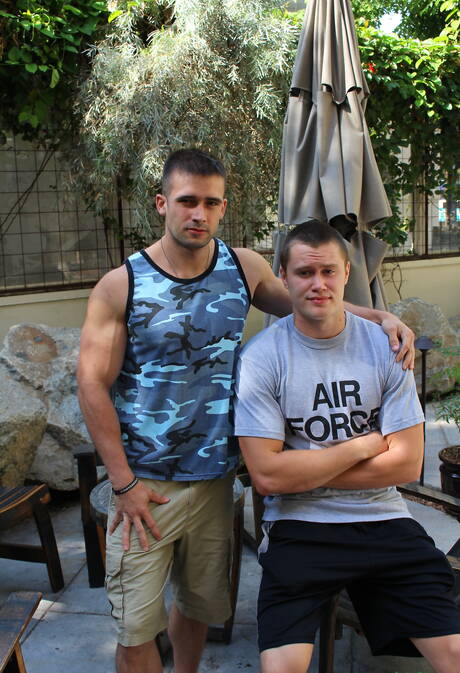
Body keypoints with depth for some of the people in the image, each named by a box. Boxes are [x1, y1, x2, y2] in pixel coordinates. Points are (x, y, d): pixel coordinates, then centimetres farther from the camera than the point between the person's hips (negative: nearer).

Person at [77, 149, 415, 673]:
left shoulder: (244, 268, 1)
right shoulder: (120, 286, -9)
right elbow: (92, 384, -9)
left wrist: (382, 317, -1)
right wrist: (124, 483, -12)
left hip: (215, 478, 3)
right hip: (145, 484, -3)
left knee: (200, 605, 20)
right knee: (136, 631, 2)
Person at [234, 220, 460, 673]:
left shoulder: (385, 346, 0)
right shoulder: (261, 357, -8)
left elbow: (406, 464, -4)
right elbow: (267, 476, -14)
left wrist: (305, 472, -9)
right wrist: (363, 445, -8)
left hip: (383, 521, 3)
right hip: (298, 529, -2)